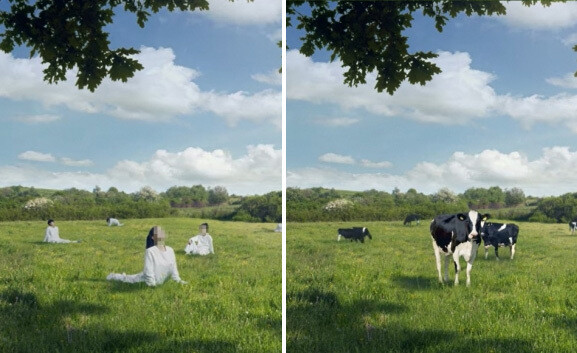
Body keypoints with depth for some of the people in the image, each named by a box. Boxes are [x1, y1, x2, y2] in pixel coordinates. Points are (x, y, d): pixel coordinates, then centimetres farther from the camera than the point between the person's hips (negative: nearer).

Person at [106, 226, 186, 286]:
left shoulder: (170, 250, -9)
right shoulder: (150, 251, -28)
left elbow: (173, 267, 2)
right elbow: (149, 270, -25)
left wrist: (178, 280, 6)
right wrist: (151, 283, -22)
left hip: (162, 281, 6)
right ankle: (113, 276, 41)